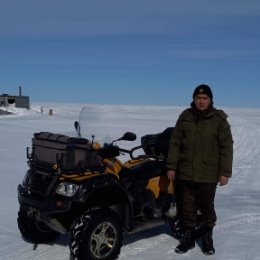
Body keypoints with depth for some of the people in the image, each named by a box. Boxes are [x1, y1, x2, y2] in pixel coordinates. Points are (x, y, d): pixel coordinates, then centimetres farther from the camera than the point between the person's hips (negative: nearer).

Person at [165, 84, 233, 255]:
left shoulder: (219, 119, -2)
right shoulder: (185, 116, 4)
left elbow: (226, 147, -2)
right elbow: (175, 142, 7)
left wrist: (225, 172, -6)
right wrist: (171, 166, 4)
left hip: (209, 174, -2)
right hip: (186, 171, 2)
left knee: (207, 206, 8)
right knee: (187, 206, 9)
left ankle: (207, 237, 25)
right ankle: (189, 236, 24)